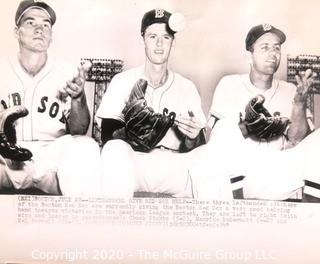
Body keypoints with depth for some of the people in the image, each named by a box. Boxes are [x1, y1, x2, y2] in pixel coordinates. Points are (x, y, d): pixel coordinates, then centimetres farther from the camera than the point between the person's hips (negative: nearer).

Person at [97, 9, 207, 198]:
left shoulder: (187, 87, 11)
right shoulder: (123, 81, 6)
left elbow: (198, 147, 7)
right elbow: (106, 135, -3)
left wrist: (192, 138, -18)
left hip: (173, 165, 1)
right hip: (132, 163, -1)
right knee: (115, 149, -34)